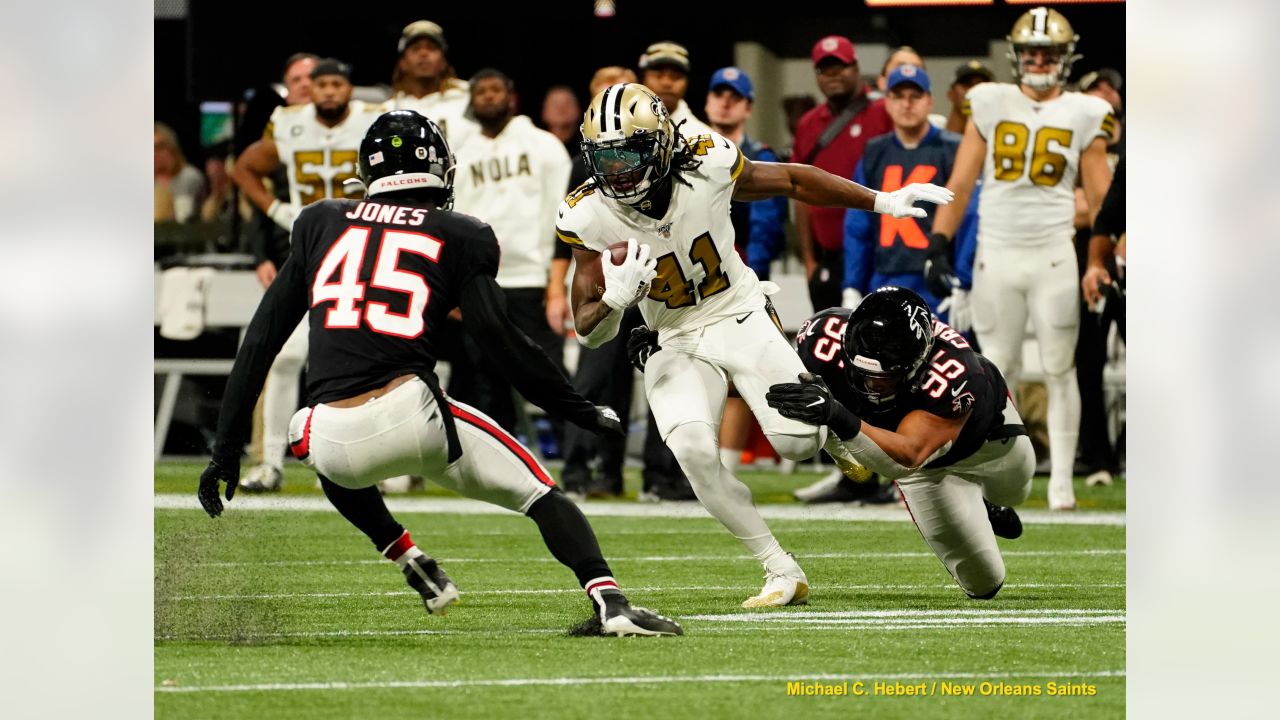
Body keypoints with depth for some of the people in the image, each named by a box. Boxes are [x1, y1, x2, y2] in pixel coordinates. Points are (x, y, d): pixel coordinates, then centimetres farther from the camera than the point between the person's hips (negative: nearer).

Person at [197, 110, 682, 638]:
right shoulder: (459, 237, 10)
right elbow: (498, 337, 0)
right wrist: (576, 409, 10)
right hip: (411, 415, -2)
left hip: (336, 442, 2)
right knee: (538, 492, 11)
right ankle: (609, 602, -13)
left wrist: (227, 447, 20)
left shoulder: (322, 224, 18)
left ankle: (412, 564, 24)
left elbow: (262, 338, 17)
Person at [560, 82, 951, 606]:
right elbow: (589, 332, -12)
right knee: (693, 451, -24)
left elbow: (792, 181, -1)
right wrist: (615, 298, -36)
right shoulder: (589, 216, -17)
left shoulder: (708, 166, -20)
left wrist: (882, 203, 7)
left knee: (798, 441, -16)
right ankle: (783, 574, -11)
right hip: (674, 342, 1)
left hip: (740, 319, -1)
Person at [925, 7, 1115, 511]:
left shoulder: (1082, 115, 5)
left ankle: (1061, 483, 5)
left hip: (1055, 256, -1)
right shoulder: (990, 106, 6)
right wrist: (939, 244, -1)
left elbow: (1099, 196, 7)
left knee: (1060, 370, 1)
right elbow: (960, 182, 6)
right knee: (997, 370, 5)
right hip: (996, 255, 1)